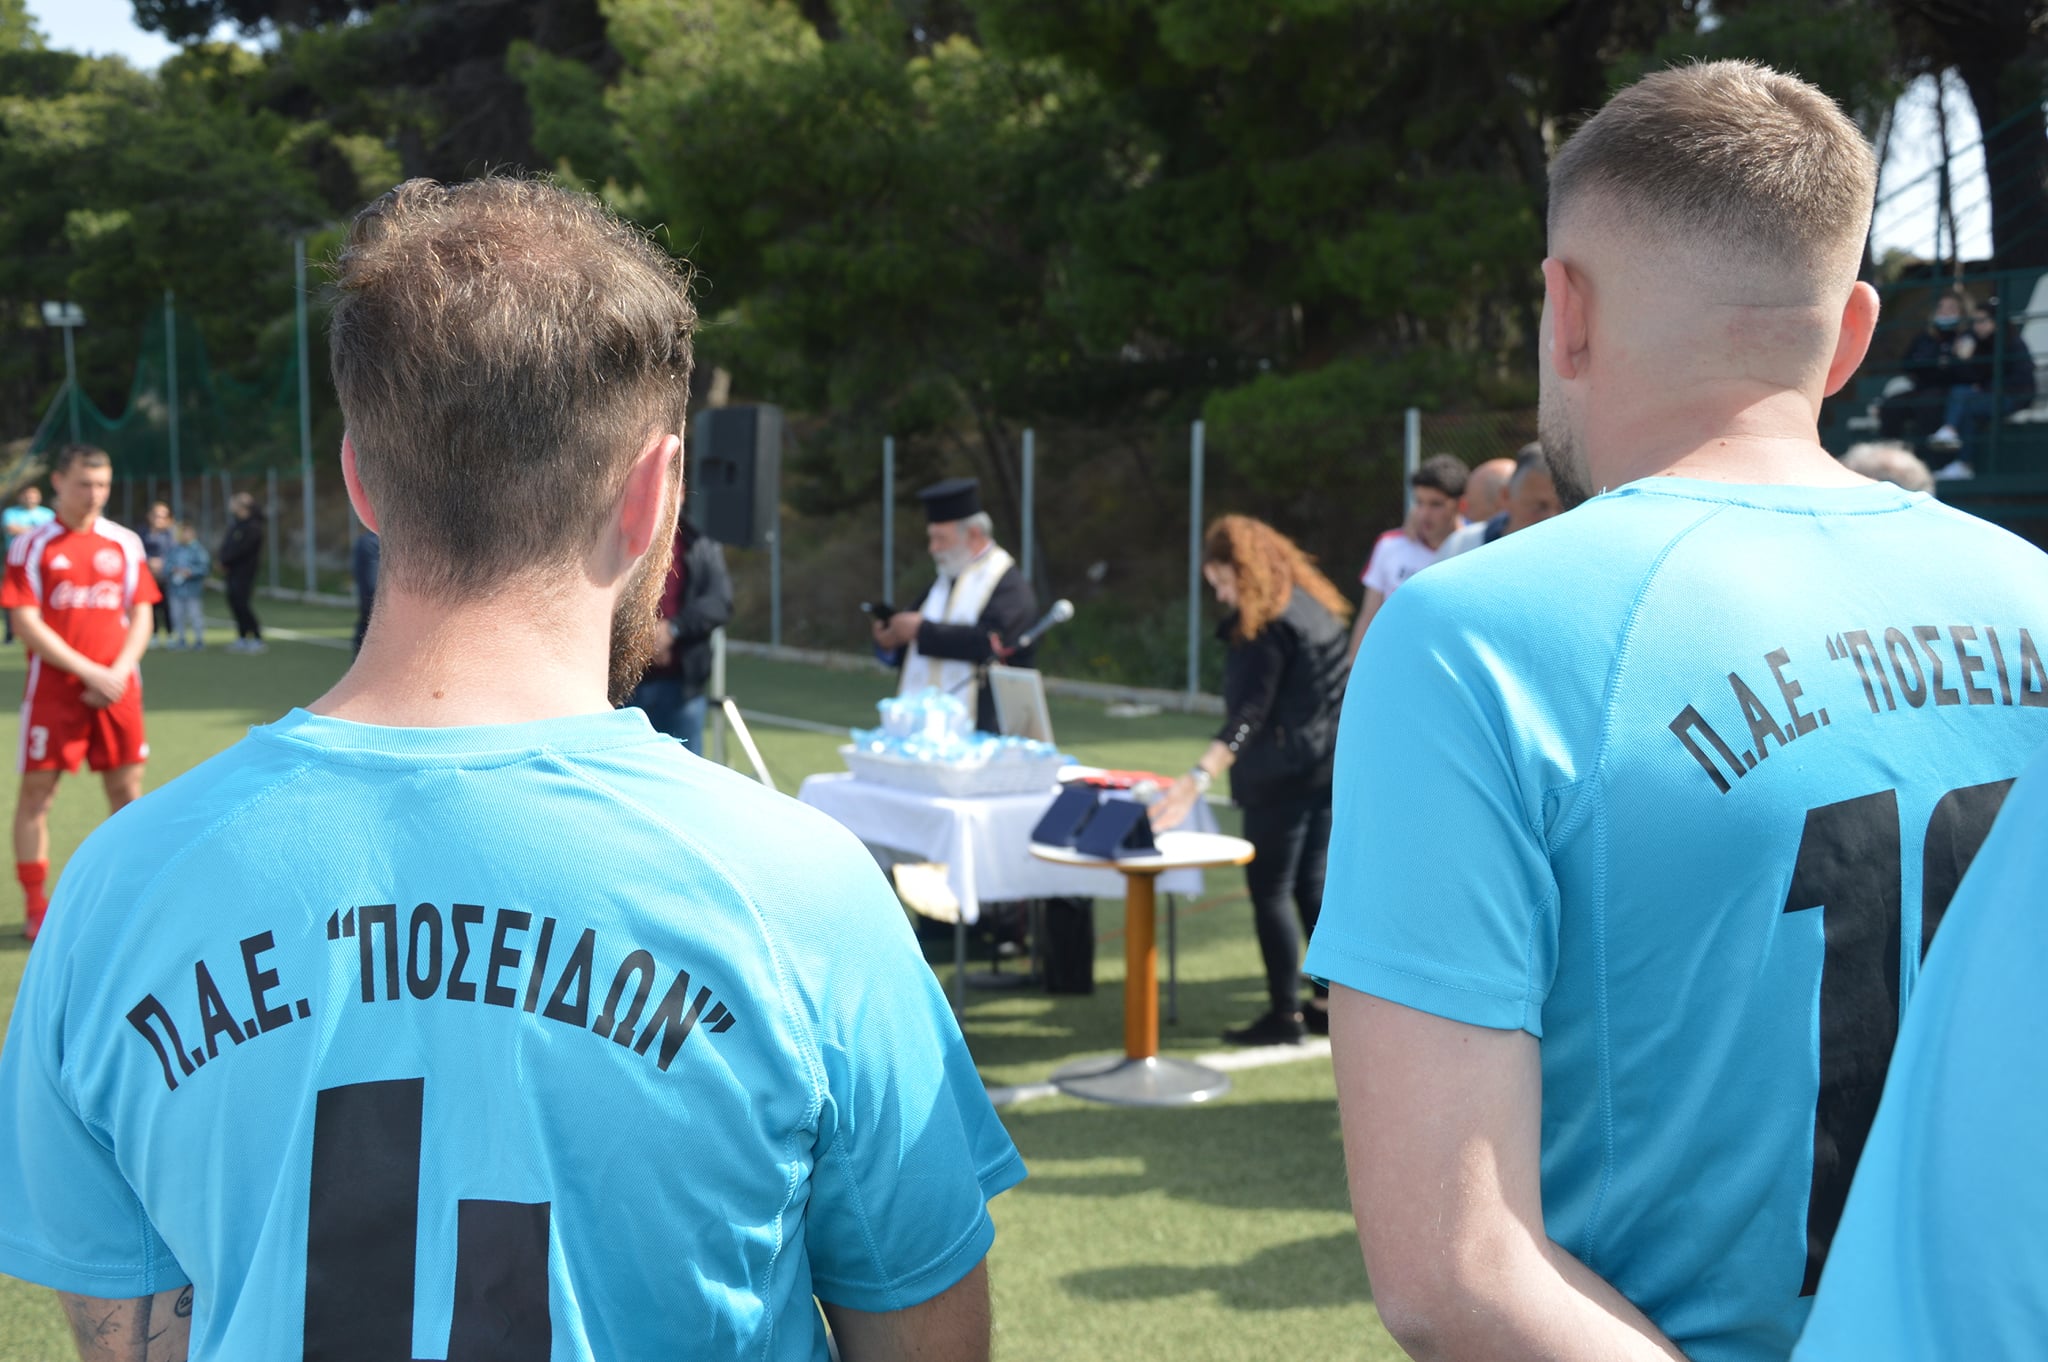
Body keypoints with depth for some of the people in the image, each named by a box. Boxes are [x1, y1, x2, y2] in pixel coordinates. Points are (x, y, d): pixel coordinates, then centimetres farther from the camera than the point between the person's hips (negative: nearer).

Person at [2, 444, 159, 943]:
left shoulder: (125, 543, 8)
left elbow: (141, 615, 9)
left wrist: (119, 671, -8)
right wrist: (90, 672, -14)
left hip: (116, 689, 3)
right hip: (53, 689, -3)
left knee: (127, 787, 4)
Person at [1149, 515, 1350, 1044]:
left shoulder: (1267, 623, -16)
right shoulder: (1315, 605, 11)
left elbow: (1249, 713, -24)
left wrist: (1198, 779, -30)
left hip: (1283, 773, -9)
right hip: (1331, 763, 9)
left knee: (1270, 891, -2)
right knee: (1313, 886, 14)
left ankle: (1284, 1015, 1)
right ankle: (1330, 1003, 17)